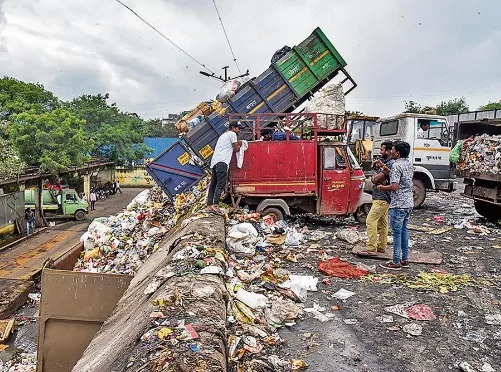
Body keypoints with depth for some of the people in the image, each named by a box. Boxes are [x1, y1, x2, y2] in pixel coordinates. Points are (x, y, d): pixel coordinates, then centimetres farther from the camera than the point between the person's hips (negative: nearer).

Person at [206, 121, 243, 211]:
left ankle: (209, 205, 6)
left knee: (213, 184, 7)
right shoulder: (232, 134, 4)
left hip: (214, 161, 9)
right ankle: (215, 204, -23)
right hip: (222, 161, -9)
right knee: (220, 184, -15)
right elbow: (236, 149, 5)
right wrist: (239, 145, 25)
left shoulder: (223, 135, 32)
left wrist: (237, 144, 27)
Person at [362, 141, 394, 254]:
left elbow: (376, 179, -19)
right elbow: (373, 178, 11)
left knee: (370, 221, -13)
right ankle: (381, 247, 21)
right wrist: (376, 179, -8)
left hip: (382, 199, -10)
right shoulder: (382, 162, 16)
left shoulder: (391, 164, -16)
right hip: (379, 198, 10)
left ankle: (371, 248, -11)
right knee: (382, 223, 14)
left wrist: (375, 178, 0)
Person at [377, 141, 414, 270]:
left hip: (398, 204, -9)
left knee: (397, 232, -2)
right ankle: (405, 259, 24)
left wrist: (382, 187, -6)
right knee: (404, 230, 17)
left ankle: (396, 262, 4)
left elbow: (394, 186, -23)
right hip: (408, 203, 9)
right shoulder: (409, 164, 11)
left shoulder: (396, 165, -18)